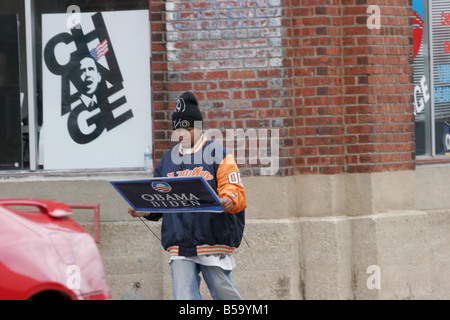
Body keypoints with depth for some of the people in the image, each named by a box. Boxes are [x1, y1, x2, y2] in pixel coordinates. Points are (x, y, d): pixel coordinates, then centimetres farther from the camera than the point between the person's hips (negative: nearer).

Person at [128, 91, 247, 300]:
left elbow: (236, 191, -6)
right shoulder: (168, 159, 18)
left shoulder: (218, 154, 2)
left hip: (214, 242, -4)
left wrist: (229, 201, -29)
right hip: (180, 245, 4)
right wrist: (142, 209, -1)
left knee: (224, 294, -1)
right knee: (184, 297, -5)